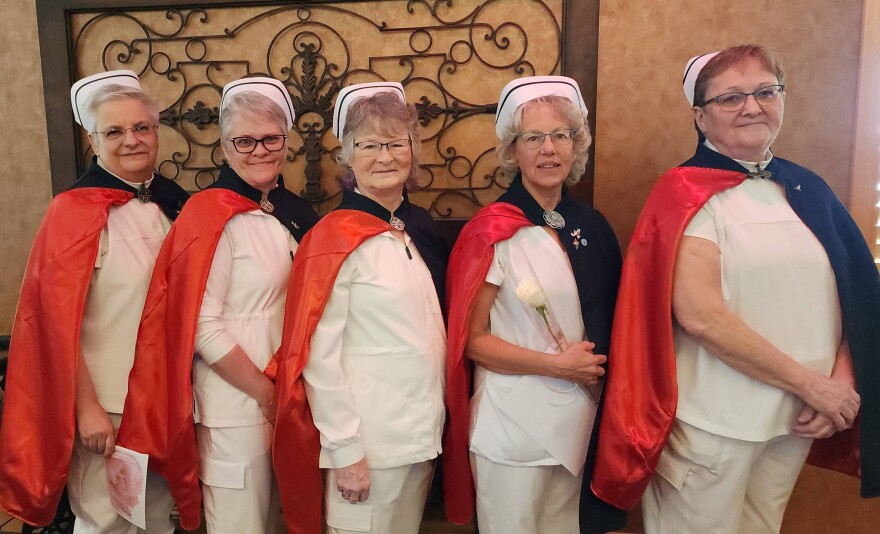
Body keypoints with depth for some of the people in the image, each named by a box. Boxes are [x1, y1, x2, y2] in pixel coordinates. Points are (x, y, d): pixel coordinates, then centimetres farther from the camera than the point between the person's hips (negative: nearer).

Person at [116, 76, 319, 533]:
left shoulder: (293, 210, 5)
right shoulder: (211, 216, -15)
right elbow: (202, 328, -18)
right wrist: (265, 391, -12)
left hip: (287, 396, 7)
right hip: (236, 400, -6)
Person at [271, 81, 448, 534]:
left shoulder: (421, 227, 5)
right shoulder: (335, 239, -14)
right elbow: (319, 358, -15)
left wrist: (432, 427, 11)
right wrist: (345, 451, -14)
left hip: (422, 435, 6)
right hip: (368, 441, -6)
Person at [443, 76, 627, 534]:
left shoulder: (592, 226, 4)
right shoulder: (492, 231, -12)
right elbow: (470, 339, -12)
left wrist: (591, 372, -1)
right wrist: (558, 365, -15)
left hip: (579, 422, 5)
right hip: (513, 427, -5)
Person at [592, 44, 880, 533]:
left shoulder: (807, 190, 8)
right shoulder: (688, 194, -10)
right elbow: (700, 316, -20)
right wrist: (811, 384, -14)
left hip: (796, 421, 6)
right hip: (715, 422, -5)